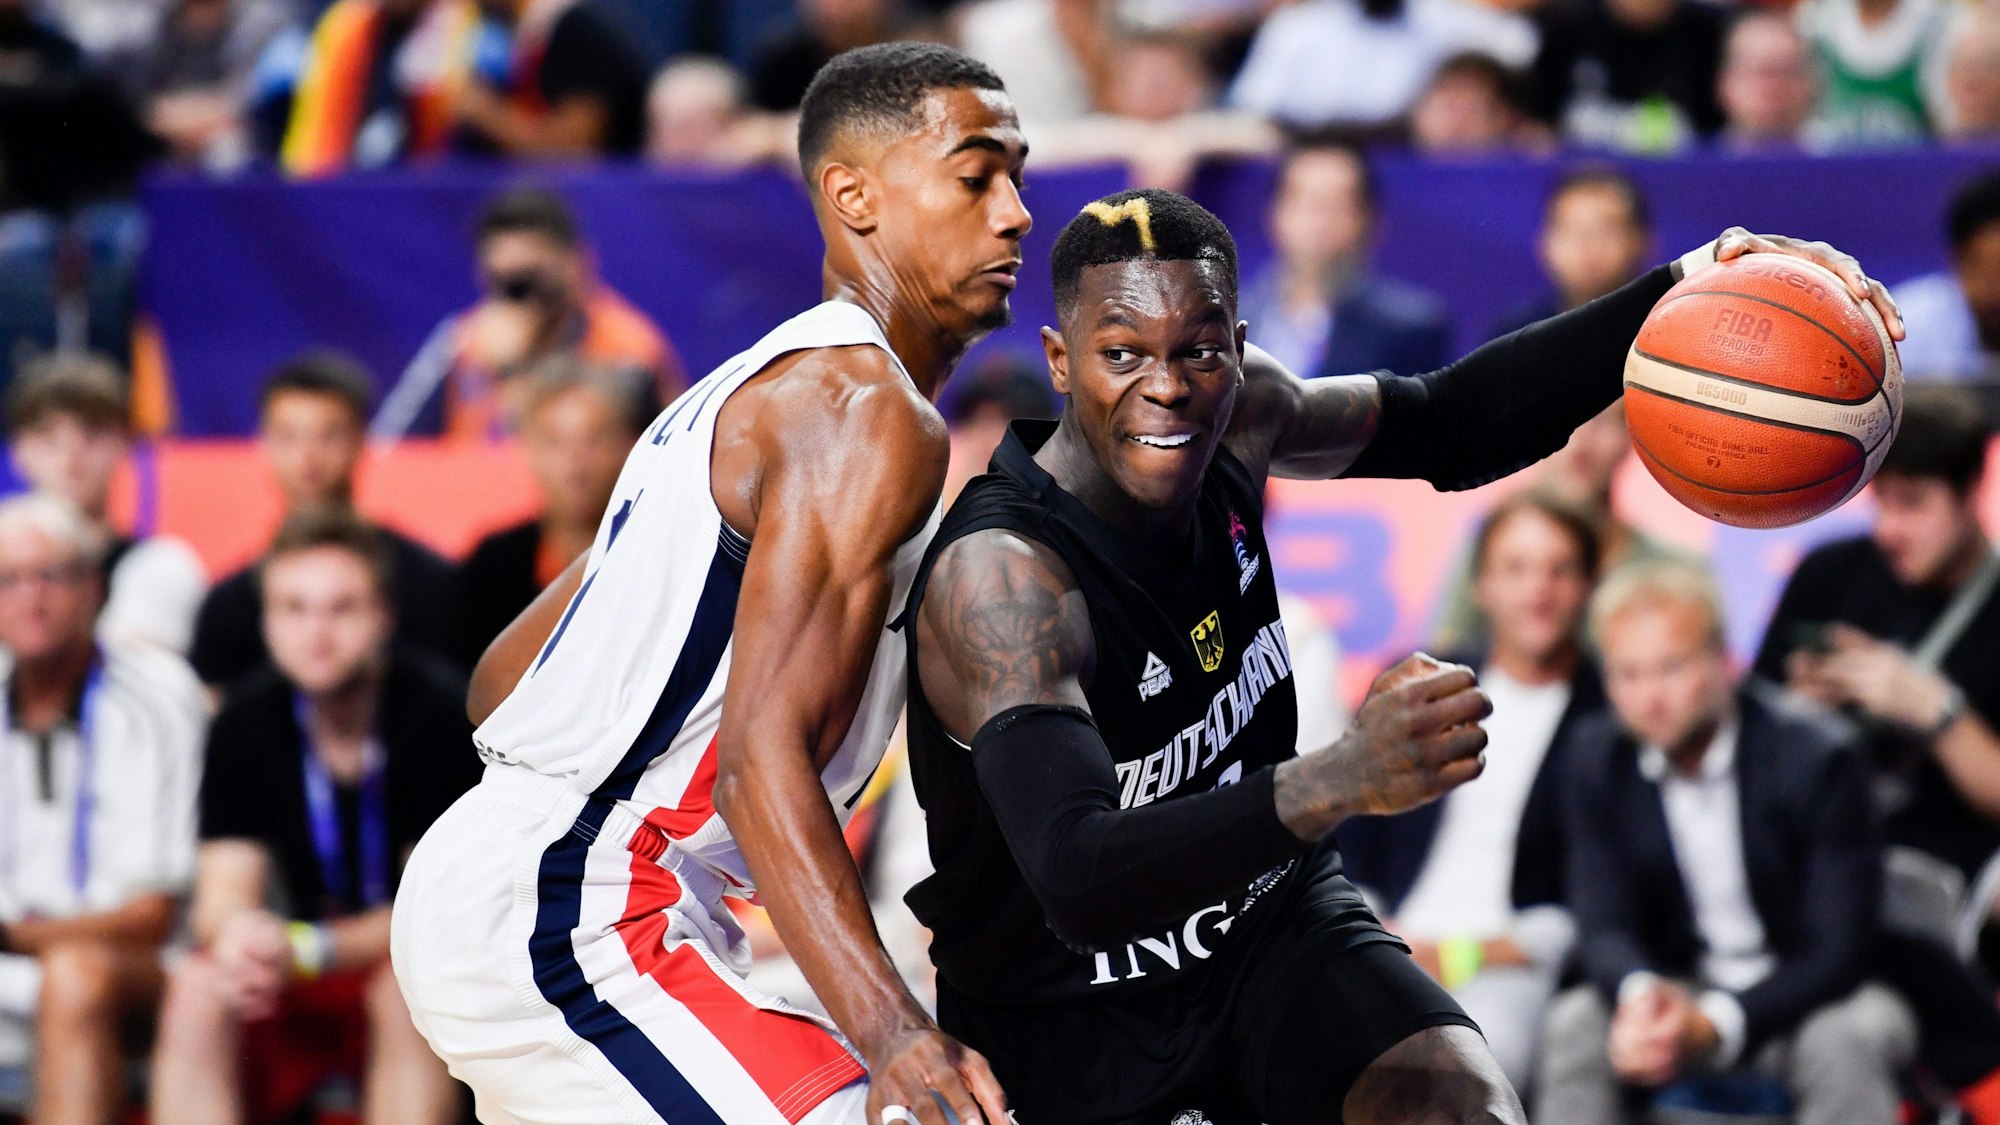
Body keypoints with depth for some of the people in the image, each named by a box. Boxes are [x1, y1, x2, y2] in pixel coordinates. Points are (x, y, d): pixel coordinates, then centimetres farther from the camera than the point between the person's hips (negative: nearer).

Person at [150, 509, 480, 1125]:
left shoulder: (439, 712, -16)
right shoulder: (246, 723, -3)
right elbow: (221, 897, -7)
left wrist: (308, 951, -29)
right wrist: (237, 931, -34)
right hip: (307, 985, 3)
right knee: (196, 988, -25)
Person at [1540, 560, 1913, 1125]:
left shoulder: (1818, 757, -18)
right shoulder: (1599, 761, -4)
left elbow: (1836, 951, -21)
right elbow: (1604, 925, -7)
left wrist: (1713, 1024, -36)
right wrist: (1639, 994, -33)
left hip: (1806, 994, -3)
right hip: (1676, 989, 3)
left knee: (1845, 1040, -37)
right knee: (1573, 1026, -26)